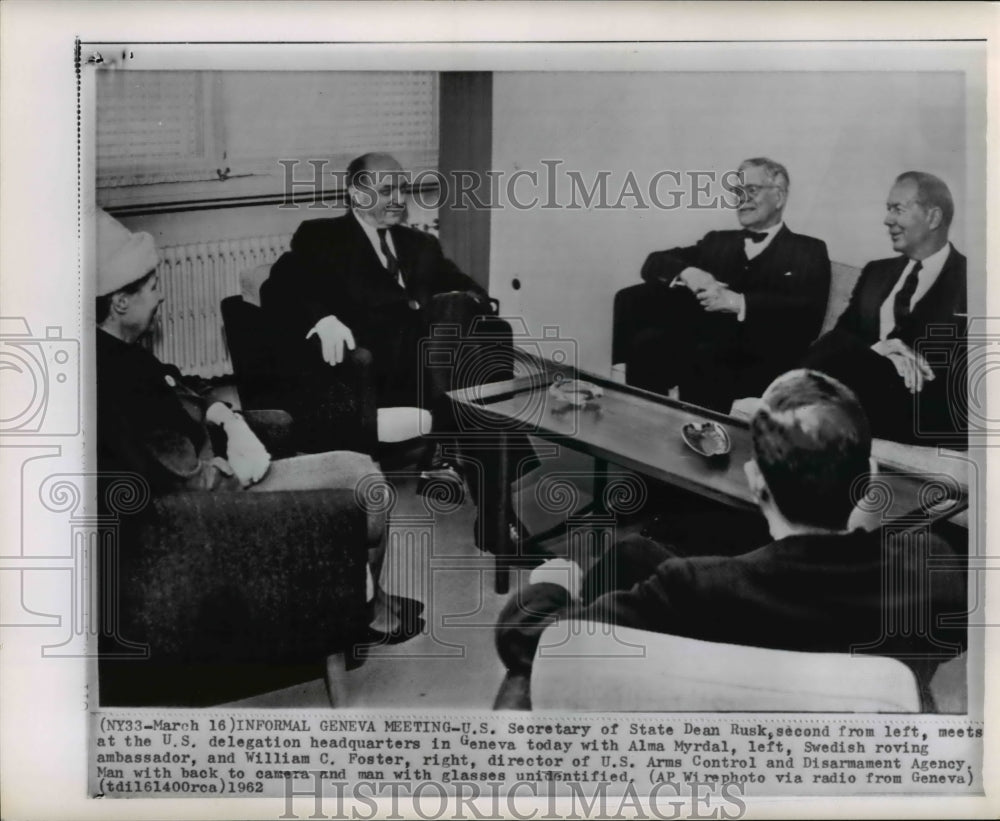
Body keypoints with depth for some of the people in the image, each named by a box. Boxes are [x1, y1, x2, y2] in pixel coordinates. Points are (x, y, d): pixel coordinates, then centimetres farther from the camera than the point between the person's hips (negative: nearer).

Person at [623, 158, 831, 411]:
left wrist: (739, 302, -17)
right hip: (700, 344, 4)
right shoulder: (718, 241, 26)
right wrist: (686, 272, -5)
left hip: (759, 360, -4)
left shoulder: (807, 251, 12)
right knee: (646, 343, -27)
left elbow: (808, 313, -5)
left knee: (701, 356, -35)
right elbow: (654, 262, 18)